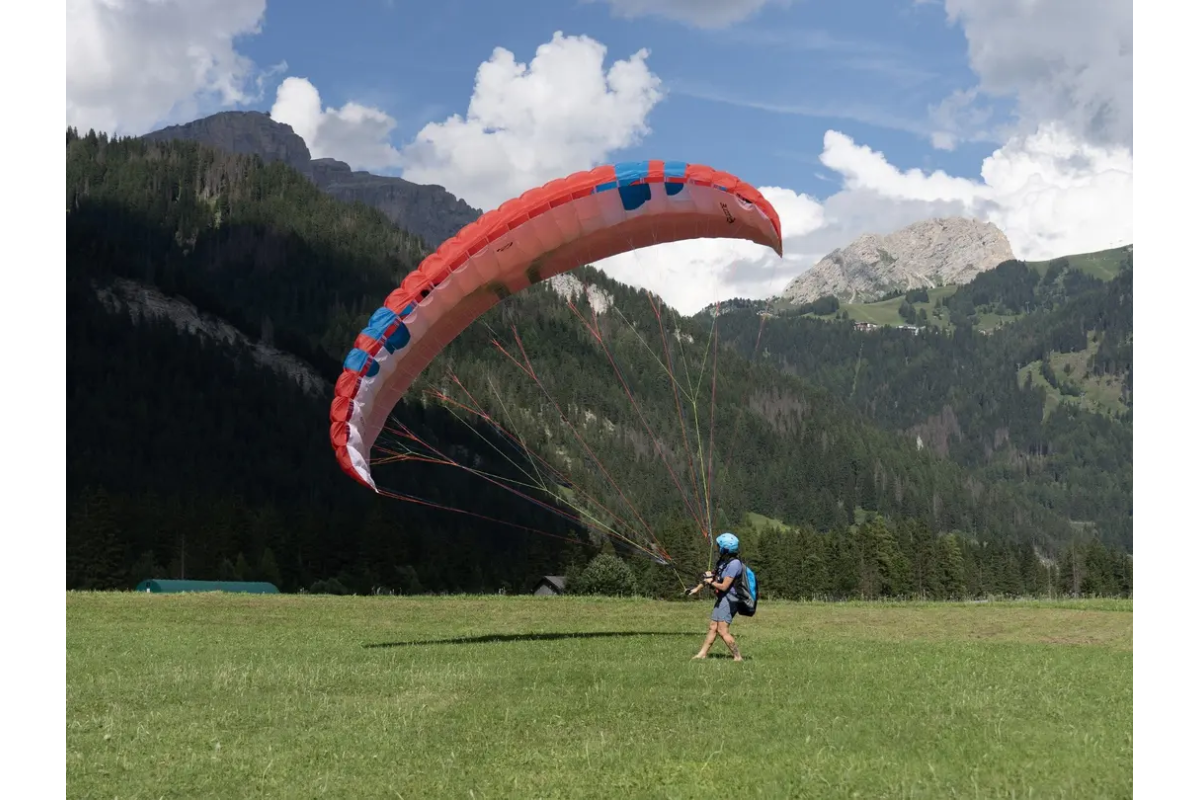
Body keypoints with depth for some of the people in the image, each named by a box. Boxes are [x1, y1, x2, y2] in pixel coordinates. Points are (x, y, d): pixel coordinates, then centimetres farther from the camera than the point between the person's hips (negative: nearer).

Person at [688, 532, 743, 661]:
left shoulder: (734, 564, -20)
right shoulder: (723, 561, 10)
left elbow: (724, 586, -21)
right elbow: (713, 576, 22)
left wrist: (710, 582, -3)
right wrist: (696, 589, 24)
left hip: (729, 600, -9)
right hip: (722, 598, 9)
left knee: (722, 631, -11)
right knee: (712, 627, 11)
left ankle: (738, 657, -5)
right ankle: (702, 654, 17)